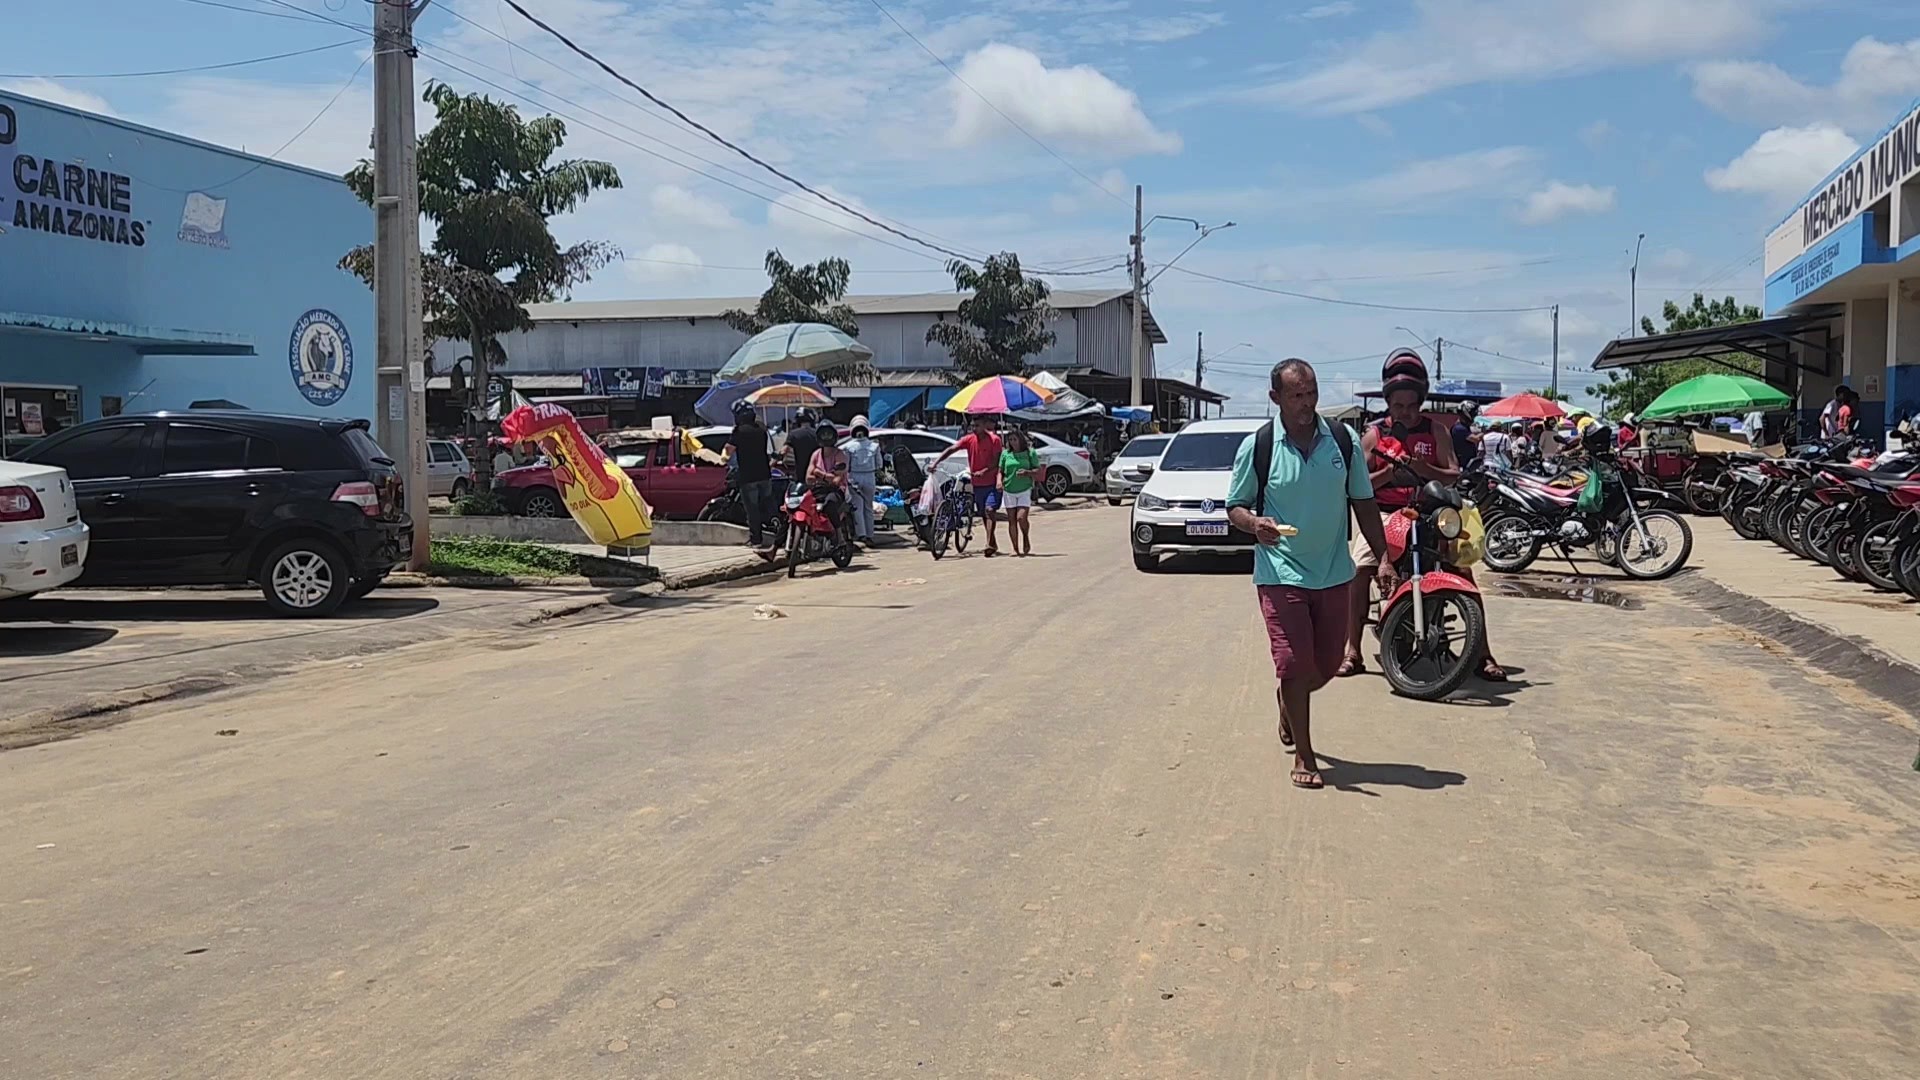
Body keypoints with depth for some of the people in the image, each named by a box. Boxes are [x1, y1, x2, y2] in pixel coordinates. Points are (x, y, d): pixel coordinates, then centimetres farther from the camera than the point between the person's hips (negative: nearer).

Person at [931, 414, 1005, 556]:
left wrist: (983, 472, -25)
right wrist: (936, 462, -19)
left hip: (991, 483, -5)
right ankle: (992, 545, 24)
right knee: (983, 514, 12)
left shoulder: (994, 439, -8)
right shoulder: (969, 439, 1)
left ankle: (989, 544, -24)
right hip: (976, 484, 5)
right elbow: (951, 450, -7)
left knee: (989, 510, -20)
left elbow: (996, 462, -11)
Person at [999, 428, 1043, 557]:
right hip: (1009, 491, 2)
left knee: (1021, 517, -18)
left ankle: (1026, 538, 11)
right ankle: (1016, 550, 7)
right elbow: (1000, 471, 11)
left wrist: (1027, 472, -17)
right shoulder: (1005, 454, 7)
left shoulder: (1030, 453, 2)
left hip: (1025, 491, -2)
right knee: (1011, 521, 0)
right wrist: (999, 481, -10)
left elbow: (1038, 473, 2)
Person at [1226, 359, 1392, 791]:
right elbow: (1235, 507, 2)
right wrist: (1255, 523, -21)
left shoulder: (1342, 440, 2)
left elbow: (1363, 501, 9)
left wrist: (1382, 556, 3)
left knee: (1327, 662, 12)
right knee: (1294, 663, -6)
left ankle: (1288, 700, 45)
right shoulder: (1257, 447, -6)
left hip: (1334, 572, 4)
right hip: (1281, 573, -3)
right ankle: (1303, 755, 8)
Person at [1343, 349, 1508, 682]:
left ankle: (1482, 653, -6)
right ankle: (1352, 652, -13)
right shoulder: (1374, 434, 9)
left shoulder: (1434, 431, 10)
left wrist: (1424, 469, -18)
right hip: (1384, 514, 0)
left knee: (1463, 567, -14)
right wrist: (1388, 472, -14)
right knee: (1358, 570, -21)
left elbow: (1454, 474, 1)